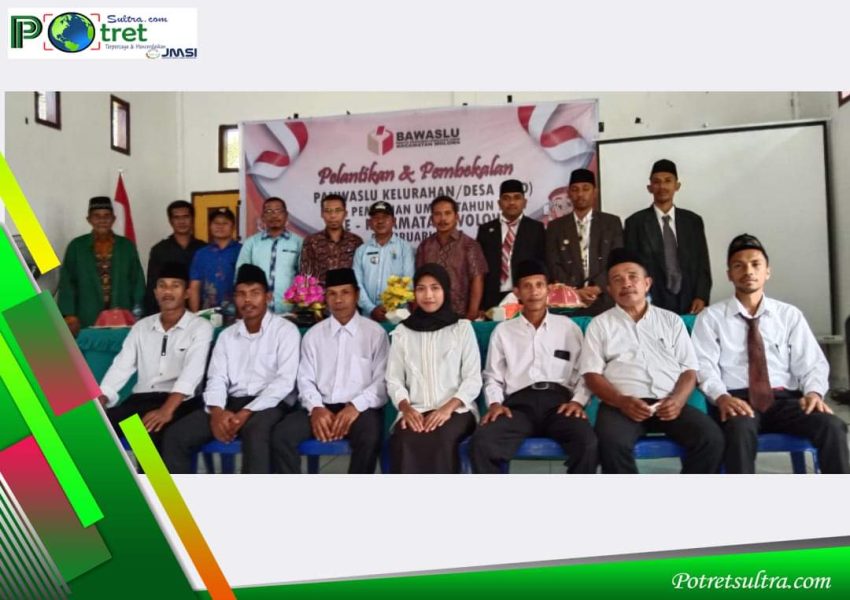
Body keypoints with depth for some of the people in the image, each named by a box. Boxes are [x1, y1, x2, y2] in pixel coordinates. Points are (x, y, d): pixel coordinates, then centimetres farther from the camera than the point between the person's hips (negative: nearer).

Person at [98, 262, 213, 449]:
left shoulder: (200, 327, -1)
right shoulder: (141, 326, 17)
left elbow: (192, 373, -15)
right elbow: (121, 366, 11)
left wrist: (167, 410, -29)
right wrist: (98, 402, -7)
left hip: (178, 403, -5)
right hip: (141, 398, 5)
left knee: (150, 433, -34)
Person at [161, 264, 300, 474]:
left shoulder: (286, 330, 0)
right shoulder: (227, 335, 16)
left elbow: (284, 381, -10)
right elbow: (216, 380, 7)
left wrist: (246, 413, -21)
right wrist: (217, 411, -15)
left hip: (269, 404, -5)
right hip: (232, 403, 6)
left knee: (256, 433, -38)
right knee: (175, 436, -13)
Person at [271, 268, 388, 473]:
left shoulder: (375, 333, 4)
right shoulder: (313, 334, 13)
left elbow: (383, 381, -2)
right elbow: (305, 380, 8)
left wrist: (356, 406, -16)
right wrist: (316, 408, -12)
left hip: (361, 409, -3)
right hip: (322, 407, 3)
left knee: (369, 439, -34)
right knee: (281, 435, -21)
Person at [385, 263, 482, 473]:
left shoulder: (463, 327, 9)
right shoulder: (402, 331, 14)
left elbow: (473, 379, 1)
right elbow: (393, 380, 8)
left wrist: (448, 408, -14)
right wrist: (406, 408, -12)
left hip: (457, 409, -1)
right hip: (415, 411, 1)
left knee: (440, 440, -36)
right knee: (404, 442, -34)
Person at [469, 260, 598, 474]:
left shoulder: (568, 327, 18)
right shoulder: (503, 331, 18)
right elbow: (492, 377, 16)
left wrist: (578, 401, -7)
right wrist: (495, 403, -4)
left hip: (559, 400, 0)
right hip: (519, 402, 0)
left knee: (587, 443, -33)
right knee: (481, 442, -30)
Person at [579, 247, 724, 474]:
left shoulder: (672, 320, 19)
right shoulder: (600, 324, 13)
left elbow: (689, 370, 13)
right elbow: (592, 375, 4)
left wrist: (678, 399, -10)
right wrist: (622, 401, -15)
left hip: (669, 403, 3)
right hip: (622, 404, -2)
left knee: (711, 438, -24)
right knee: (612, 443, -33)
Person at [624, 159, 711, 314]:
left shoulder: (693, 221, 10)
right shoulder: (635, 222, 1)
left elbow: (702, 264, 9)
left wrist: (701, 297, -4)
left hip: (690, 304, 2)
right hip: (652, 305, -2)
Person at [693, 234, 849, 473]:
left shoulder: (790, 314, 17)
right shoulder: (711, 317, 9)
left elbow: (812, 363, 9)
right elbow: (704, 366, -2)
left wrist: (813, 392, -13)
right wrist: (721, 397, -22)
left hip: (785, 399, 3)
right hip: (737, 400, -3)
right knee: (740, 429, -36)